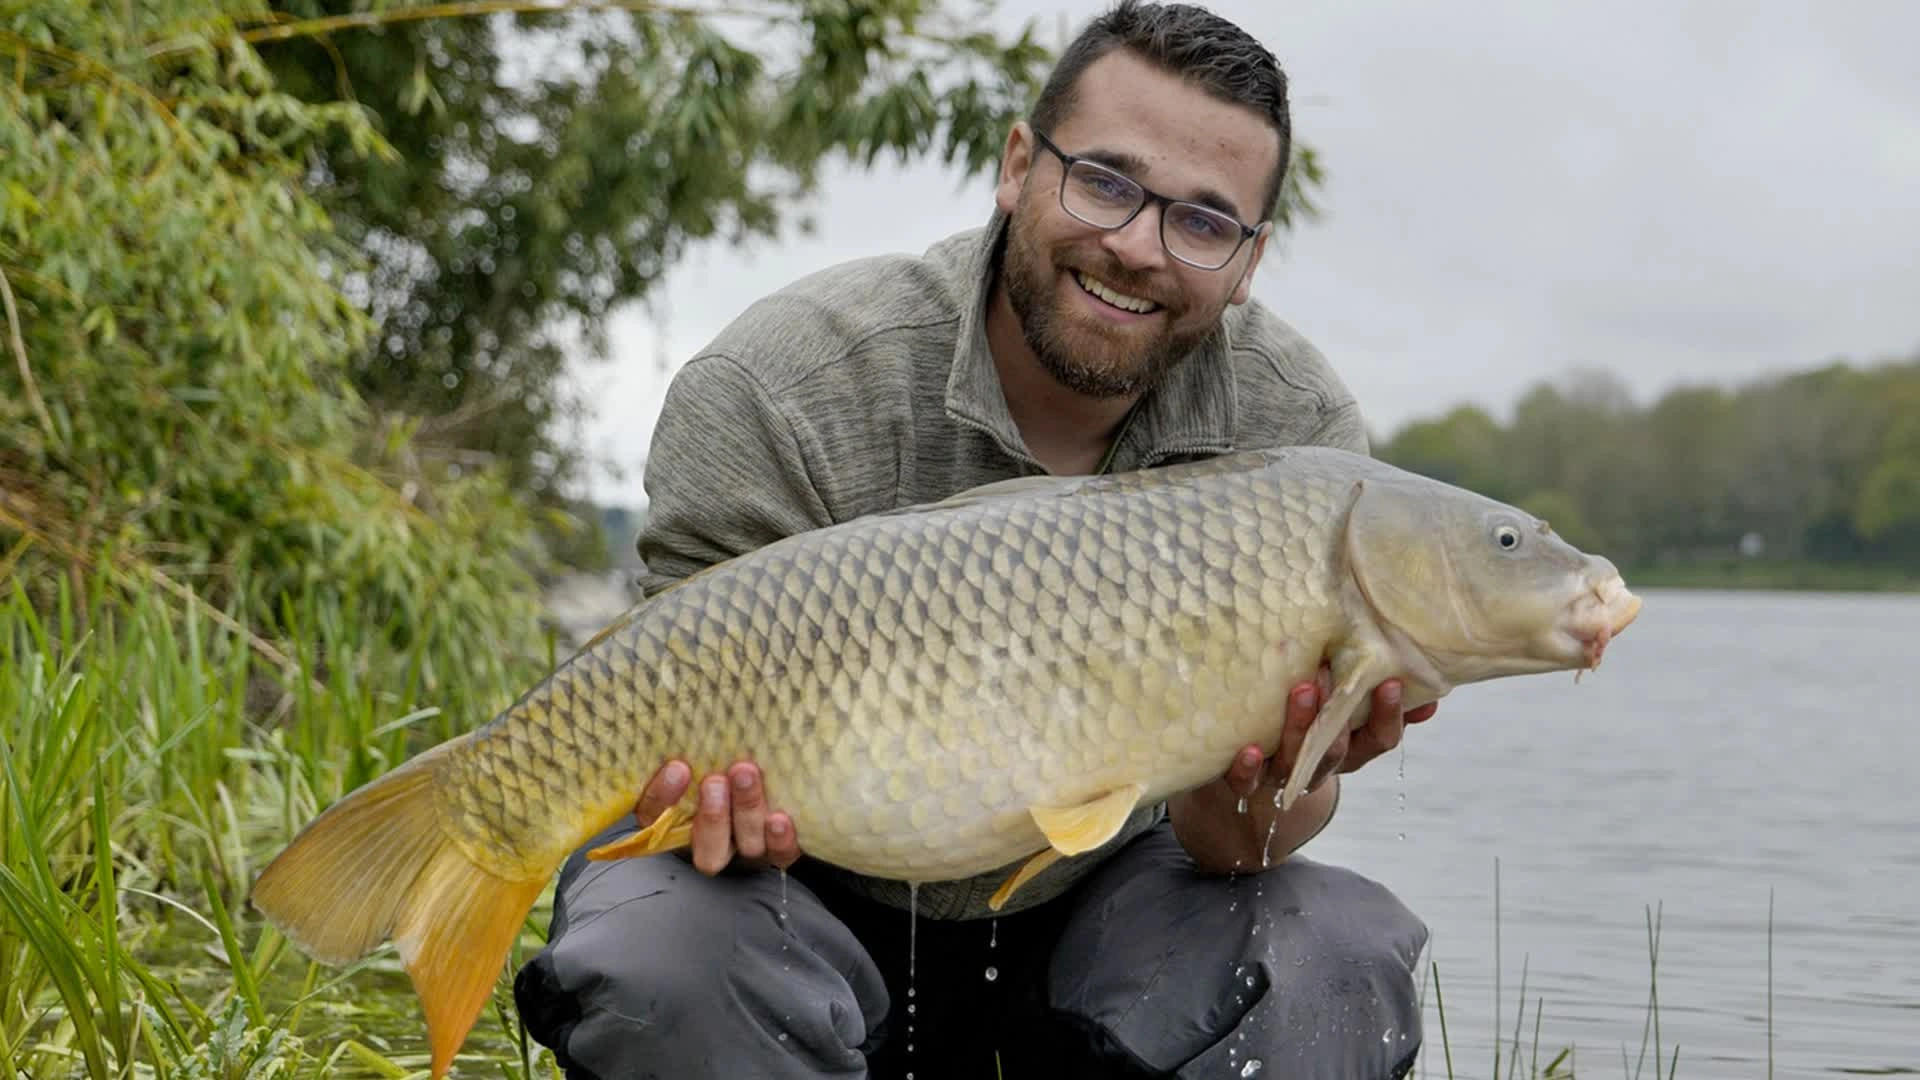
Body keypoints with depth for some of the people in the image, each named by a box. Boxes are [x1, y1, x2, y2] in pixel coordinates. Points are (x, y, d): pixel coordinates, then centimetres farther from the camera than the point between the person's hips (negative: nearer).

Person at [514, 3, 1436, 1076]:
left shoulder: (1297, 432, -13)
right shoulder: (775, 393, -22)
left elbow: (1226, 844, -11)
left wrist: (1257, 790, -37)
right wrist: (730, 801, -43)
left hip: (1083, 902, 3)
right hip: (821, 890, -2)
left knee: (1333, 964, -24)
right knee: (667, 960, -35)